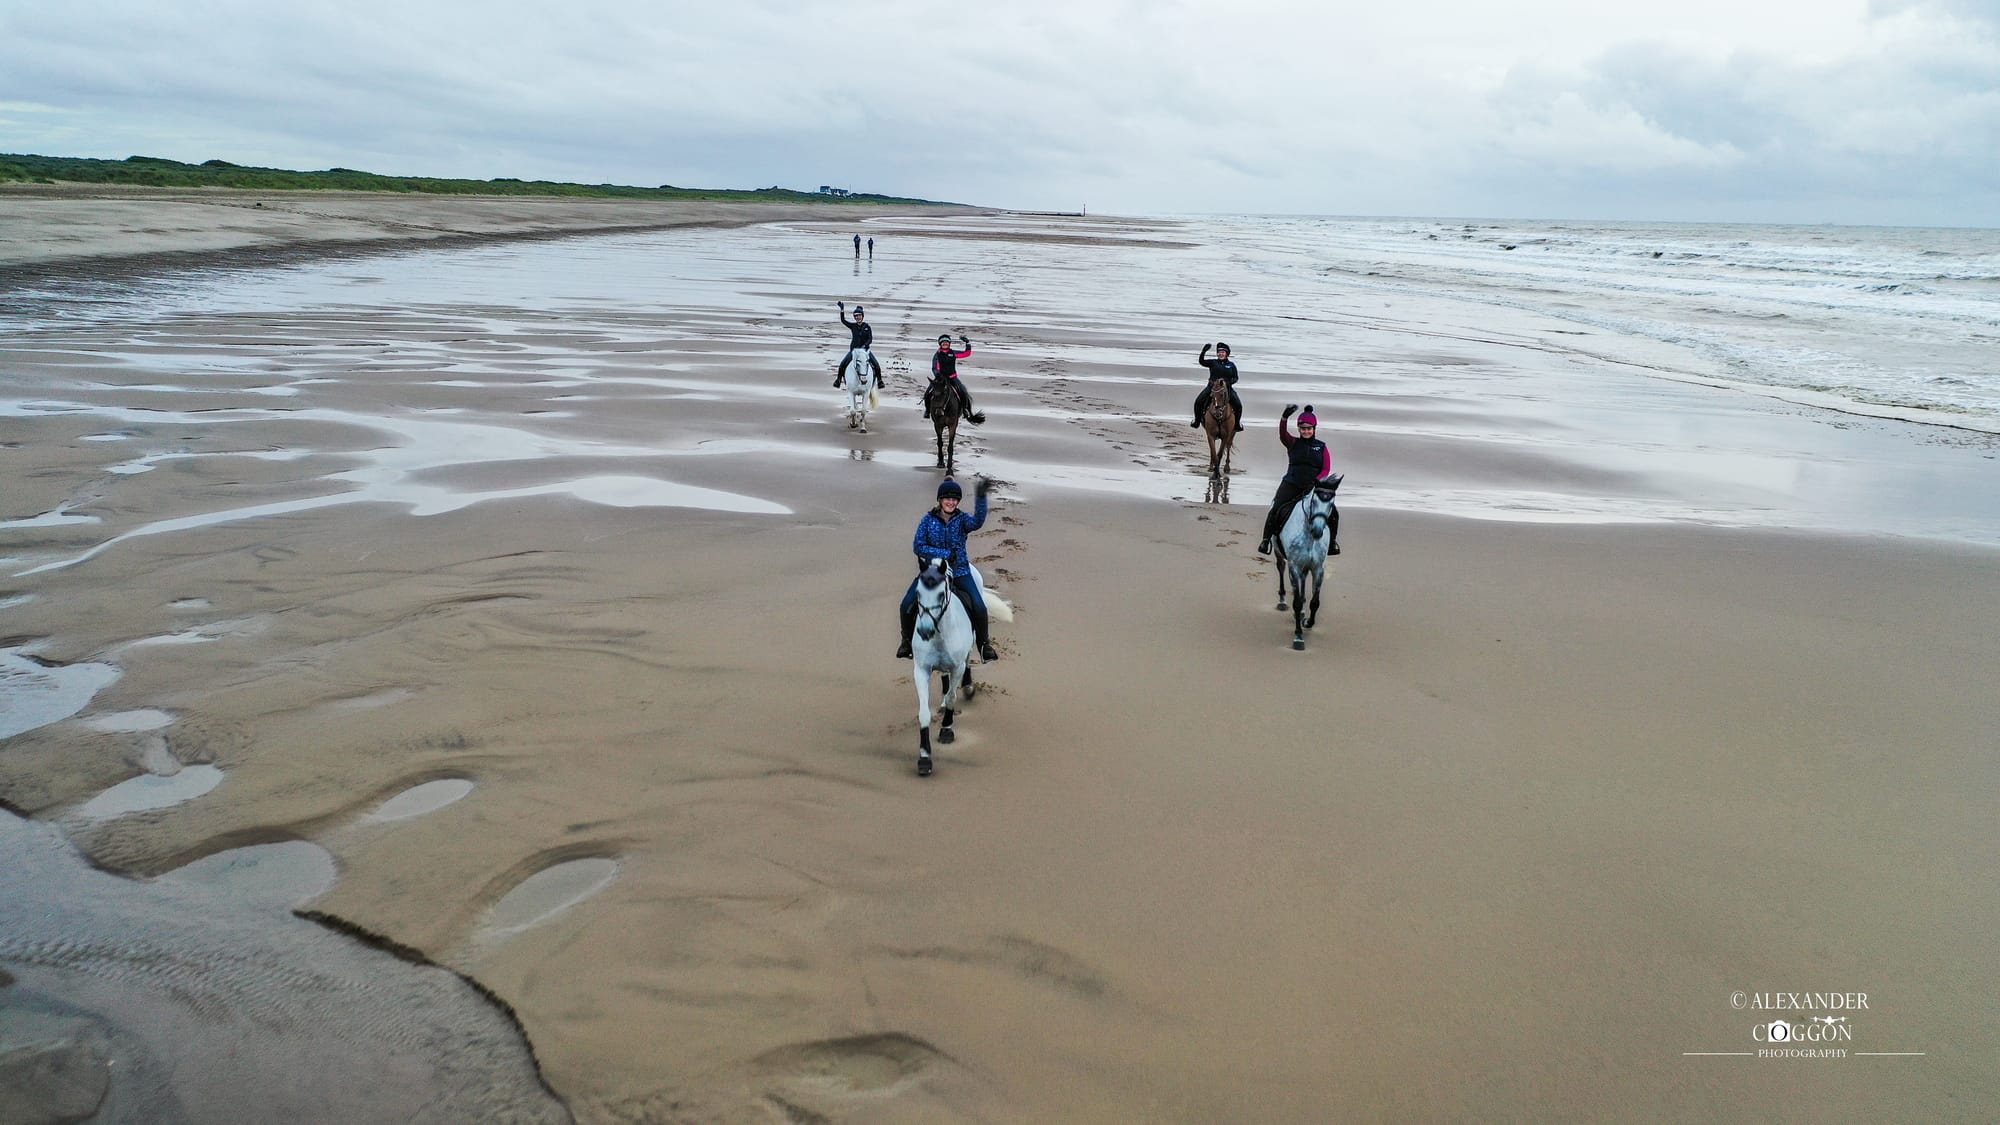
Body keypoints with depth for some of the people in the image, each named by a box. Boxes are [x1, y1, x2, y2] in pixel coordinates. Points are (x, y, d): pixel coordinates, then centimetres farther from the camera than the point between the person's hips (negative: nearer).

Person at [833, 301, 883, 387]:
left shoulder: (867, 327, -2)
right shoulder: (852, 326, 2)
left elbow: (870, 339, -8)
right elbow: (843, 320, -8)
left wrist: (865, 345, -27)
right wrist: (842, 310, -18)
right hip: (853, 349, 1)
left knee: (876, 364, -15)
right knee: (842, 363, -13)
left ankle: (879, 380, 3)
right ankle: (838, 379, 4)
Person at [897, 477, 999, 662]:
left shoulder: (962, 520, -6)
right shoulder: (928, 519, -4)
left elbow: (977, 522, -31)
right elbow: (918, 546, -10)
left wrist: (981, 498, -47)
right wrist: (945, 554, -20)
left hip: (959, 572, -1)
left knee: (979, 608, -16)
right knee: (907, 605, -12)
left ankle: (984, 644, 10)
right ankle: (907, 639, 16)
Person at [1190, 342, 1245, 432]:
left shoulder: (1231, 365, 11)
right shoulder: (1213, 363, 9)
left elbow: (1235, 378, 8)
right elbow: (1201, 361, -3)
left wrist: (1229, 382, -13)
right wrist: (1204, 351, -17)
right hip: (1212, 387, 0)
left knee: (1238, 405, -16)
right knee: (1198, 402, -17)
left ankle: (1237, 424, 3)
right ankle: (1197, 421, 1)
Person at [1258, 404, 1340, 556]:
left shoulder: (1322, 447, 9)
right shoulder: (1293, 444, 7)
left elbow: (1326, 469, 1)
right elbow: (1282, 434, -14)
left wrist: (1317, 481, -19)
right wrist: (1285, 417, -32)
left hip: (1314, 486, 1)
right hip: (1292, 485, -1)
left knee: (1333, 513, -12)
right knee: (1276, 509, -19)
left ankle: (1332, 541, 8)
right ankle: (1266, 540, -9)